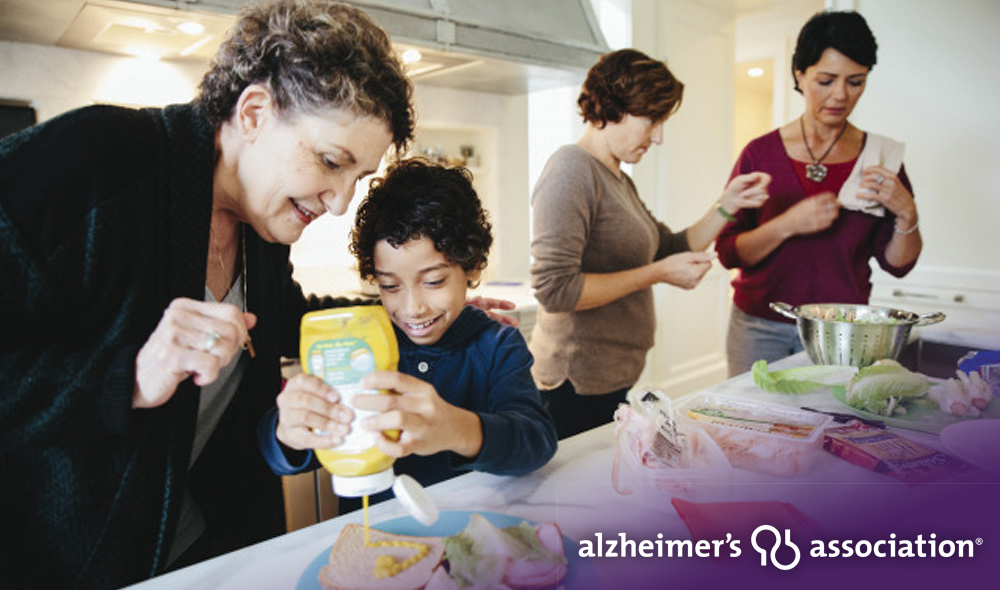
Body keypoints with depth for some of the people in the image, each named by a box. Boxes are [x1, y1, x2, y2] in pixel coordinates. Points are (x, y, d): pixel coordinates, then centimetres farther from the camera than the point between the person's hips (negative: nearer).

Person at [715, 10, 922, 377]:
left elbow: (898, 264, 4)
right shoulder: (761, 154, -3)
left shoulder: (880, 158, 1)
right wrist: (787, 225, -20)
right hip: (760, 327, 0)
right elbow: (728, 252, -6)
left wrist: (907, 214, -14)